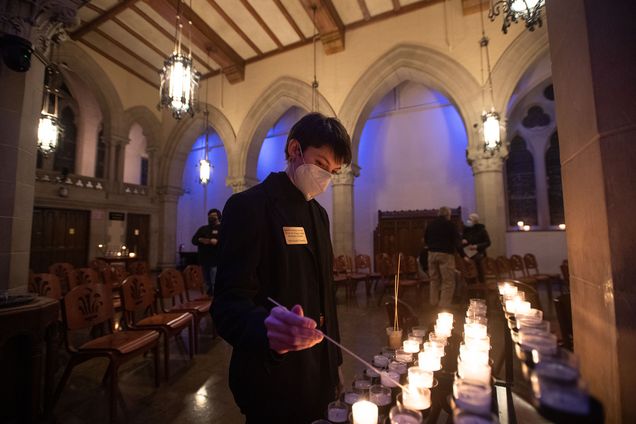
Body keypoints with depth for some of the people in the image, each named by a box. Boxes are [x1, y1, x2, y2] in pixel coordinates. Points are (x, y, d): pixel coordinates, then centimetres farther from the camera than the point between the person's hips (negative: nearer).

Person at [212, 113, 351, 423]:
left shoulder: (318, 214, 7)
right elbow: (229, 303, -22)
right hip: (274, 384, -7)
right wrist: (265, 329, -42)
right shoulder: (249, 206, -17)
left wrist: (334, 360, 11)